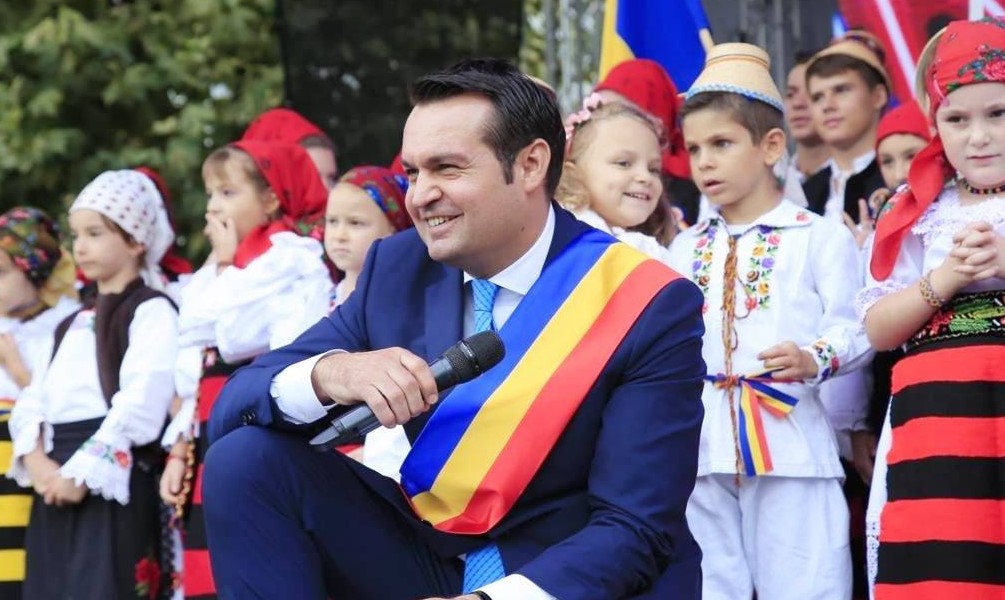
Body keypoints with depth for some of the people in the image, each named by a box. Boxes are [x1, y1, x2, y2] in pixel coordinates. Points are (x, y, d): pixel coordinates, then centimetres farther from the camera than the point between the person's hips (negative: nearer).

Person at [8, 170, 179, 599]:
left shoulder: (151, 311, -1)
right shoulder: (73, 324, 25)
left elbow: (141, 401, -14)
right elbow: (34, 399, 15)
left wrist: (85, 474, -19)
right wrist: (36, 461, -5)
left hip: (111, 478, -8)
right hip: (56, 481, 8)